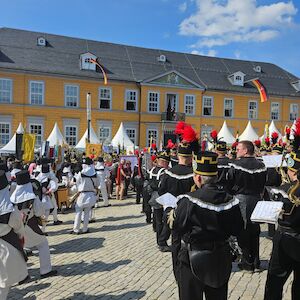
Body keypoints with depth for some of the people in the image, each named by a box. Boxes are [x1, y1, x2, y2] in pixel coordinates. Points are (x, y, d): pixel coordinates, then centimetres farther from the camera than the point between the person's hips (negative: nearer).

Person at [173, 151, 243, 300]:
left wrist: (173, 215, 3)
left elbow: (177, 228, -15)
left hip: (193, 259, -4)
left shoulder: (188, 201, -23)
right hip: (221, 259, 5)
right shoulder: (230, 201, -9)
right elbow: (236, 230, -1)